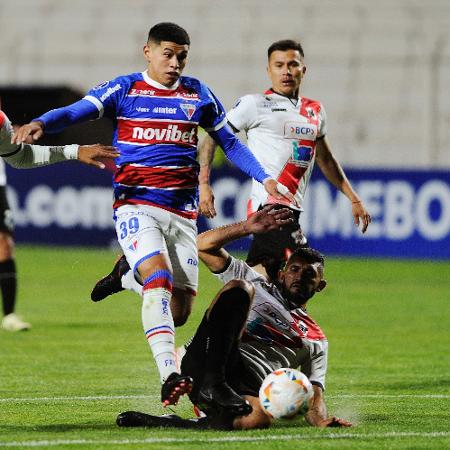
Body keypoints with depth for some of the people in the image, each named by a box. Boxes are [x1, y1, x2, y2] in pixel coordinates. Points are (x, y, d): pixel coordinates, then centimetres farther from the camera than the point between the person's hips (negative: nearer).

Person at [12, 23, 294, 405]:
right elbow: (76, 112, -10)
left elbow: (230, 142, 21)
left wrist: (265, 179, 12)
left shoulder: (198, 94, 11)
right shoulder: (124, 90, 2)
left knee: (181, 308, 2)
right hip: (136, 205, -4)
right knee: (159, 278, -27)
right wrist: (40, 124, -30)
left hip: (183, 211, 4)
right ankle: (169, 375, -34)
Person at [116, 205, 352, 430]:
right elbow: (203, 245, 18)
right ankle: (211, 382, -33)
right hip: (204, 362, -1)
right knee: (238, 288, -23)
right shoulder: (256, 283, 27)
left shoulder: (316, 342, 30)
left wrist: (322, 420, -6)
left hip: (246, 390, 1)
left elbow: (314, 396, 18)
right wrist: (246, 228, 3)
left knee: (260, 416, -41)